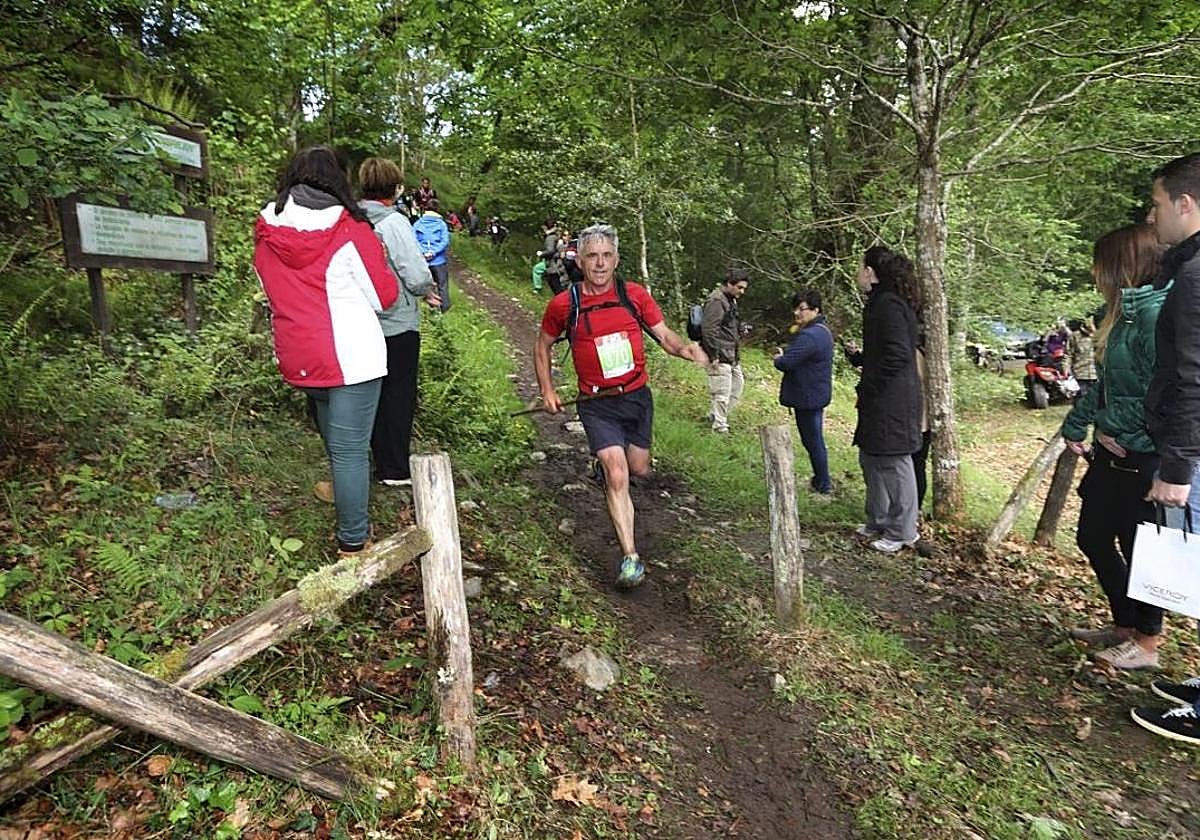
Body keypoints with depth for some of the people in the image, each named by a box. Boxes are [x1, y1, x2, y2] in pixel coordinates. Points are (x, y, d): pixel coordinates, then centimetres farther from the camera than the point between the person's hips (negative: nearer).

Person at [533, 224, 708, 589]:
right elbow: (542, 346, 8)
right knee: (617, 477, -15)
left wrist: (687, 349, -19)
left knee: (639, 470, 17)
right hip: (597, 405, -3)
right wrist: (547, 390, 2)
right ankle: (631, 558, -7)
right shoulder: (563, 305, -8)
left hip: (637, 396, 3)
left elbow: (664, 335, 3)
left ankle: (606, 458, 54)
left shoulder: (635, 295, -4)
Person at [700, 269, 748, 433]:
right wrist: (714, 356, -23)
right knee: (721, 393, -4)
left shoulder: (731, 300, 15)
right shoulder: (716, 301, -17)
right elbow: (708, 329, -23)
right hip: (720, 357, -10)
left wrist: (737, 354, 23)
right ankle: (720, 428, 7)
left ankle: (715, 416, 30)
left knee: (738, 384, 18)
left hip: (732, 356, 10)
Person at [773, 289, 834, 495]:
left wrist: (778, 358, -7)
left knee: (813, 441, 1)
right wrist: (785, 353, 0)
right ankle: (821, 480, 32)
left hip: (808, 397, -11)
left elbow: (785, 363, -28)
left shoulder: (808, 336, -25)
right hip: (817, 394, 11)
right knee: (815, 439, 20)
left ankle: (824, 487, 11)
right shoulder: (823, 331, 11)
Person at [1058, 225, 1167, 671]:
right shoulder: (1123, 313, 11)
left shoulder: (1155, 312, -20)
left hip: (1140, 460, -9)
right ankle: (1125, 623, 34)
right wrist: (1075, 428, 19)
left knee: (1139, 549, 5)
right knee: (1092, 538, 17)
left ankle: (1147, 643, 24)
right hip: (1113, 452, 9)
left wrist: (1130, 437, -16)